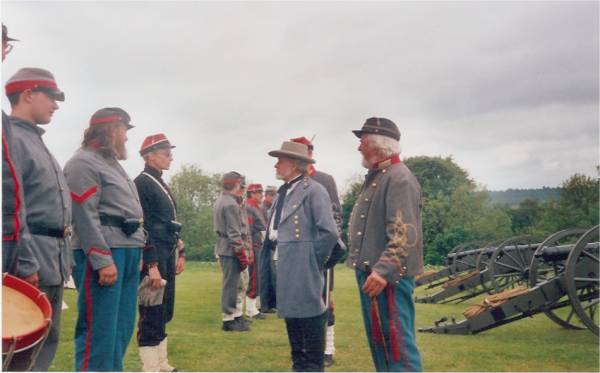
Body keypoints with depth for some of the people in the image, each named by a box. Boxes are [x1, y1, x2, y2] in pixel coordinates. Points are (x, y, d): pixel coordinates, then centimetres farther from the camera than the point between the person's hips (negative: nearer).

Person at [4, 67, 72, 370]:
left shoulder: (36, 140, 20)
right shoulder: (10, 137, -11)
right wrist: (27, 266, -21)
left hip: (52, 262, 10)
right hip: (33, 264, -10)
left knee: (47, 341, 15)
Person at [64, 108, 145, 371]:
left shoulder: (113, 164, 22)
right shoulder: (83, 163, -7)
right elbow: (85, 217, -16)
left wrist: (137, 251, 17)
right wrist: (103, 260, -21)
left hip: (129, 251, 10)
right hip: (103, 253, -9)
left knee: (122, 328, 12)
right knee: (99, 329, -6)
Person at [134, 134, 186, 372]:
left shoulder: (161, 184, 18)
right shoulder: (141, 183, -11)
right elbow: (141, 227, -18)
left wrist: (180, 254, 16)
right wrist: (152, 265, -22)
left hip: (168, 256, 10)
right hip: (153, 258, -9)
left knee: (164, 313, 14)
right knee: (152, 315, -4)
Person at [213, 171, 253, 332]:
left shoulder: (221, 201, 15)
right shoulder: (231, 204, -18)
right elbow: (234, 234, -22)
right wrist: (242, 255, -18)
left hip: (225, 249, 10)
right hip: (231, 251, -10)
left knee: (240, 283, 18)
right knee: (231, 285, -1)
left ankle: (237, 315, 27)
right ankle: (229, 320, 8)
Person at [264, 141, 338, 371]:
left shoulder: (313, 191, -12)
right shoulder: (283, 192, 14)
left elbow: (329, 231, -16)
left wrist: (314, 261, -10)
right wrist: (276, 251, 12)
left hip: (302, 269, -9)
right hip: (283, 266, 9)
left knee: (309, 317, -1)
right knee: (290, 316, 16)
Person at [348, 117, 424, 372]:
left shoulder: (399, 178, -14)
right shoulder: (375, 177, 18)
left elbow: (404, 234, -23)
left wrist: (383, 271, -30)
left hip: (387, 277, -10)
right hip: (370, 273, 10)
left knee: (397, 344, -4)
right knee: (378, 341, 18)